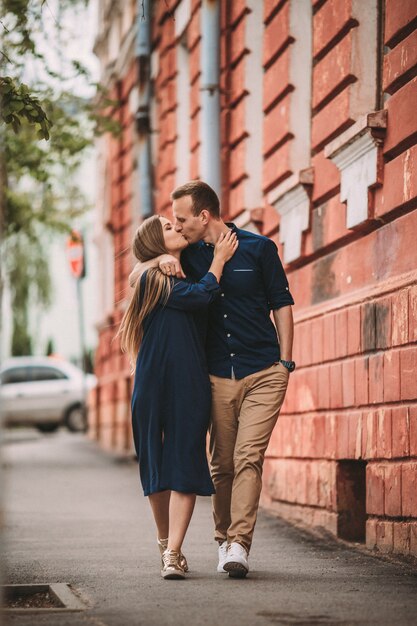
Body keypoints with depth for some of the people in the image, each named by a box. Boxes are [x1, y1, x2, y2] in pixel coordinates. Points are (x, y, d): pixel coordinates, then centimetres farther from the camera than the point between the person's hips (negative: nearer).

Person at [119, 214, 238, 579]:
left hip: (191, 387, 5)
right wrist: (219, 259, 0)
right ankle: (167, 546, 10)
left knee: (185, 467, -2)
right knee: (158, 466, 2)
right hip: (155, 385, -5)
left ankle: (172, 553, -2)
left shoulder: (182, 278, 21)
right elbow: (201, 296, -12)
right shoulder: (152, 279, -2)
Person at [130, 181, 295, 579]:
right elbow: (135, 275, 15)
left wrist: (285, 362, 0)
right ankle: (224, 540, 16)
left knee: (248, 458, -12)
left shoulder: (258, 248, 1)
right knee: (222, 464, 4)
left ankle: (239, 544, -15)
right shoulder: (189, 256, 8)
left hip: (263, 374, -3)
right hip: (217, 377, 3)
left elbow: (281, 304, 6)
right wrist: (160, 260, -7)